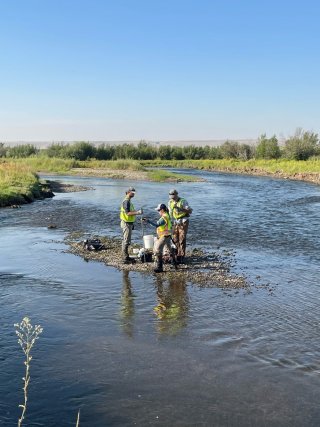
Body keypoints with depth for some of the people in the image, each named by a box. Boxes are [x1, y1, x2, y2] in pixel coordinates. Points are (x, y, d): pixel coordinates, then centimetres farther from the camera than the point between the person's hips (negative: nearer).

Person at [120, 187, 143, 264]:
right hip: (126, 223, -11)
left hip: (129, 223, 11)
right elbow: (128, 213, -25)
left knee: (126, 240, 15)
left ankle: (126, 257, 23)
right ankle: (125, 259, -4)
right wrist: (137, 212, -29)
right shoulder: (126, 201, -18)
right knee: (126, 241, -7)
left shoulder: (128, 201, 14)